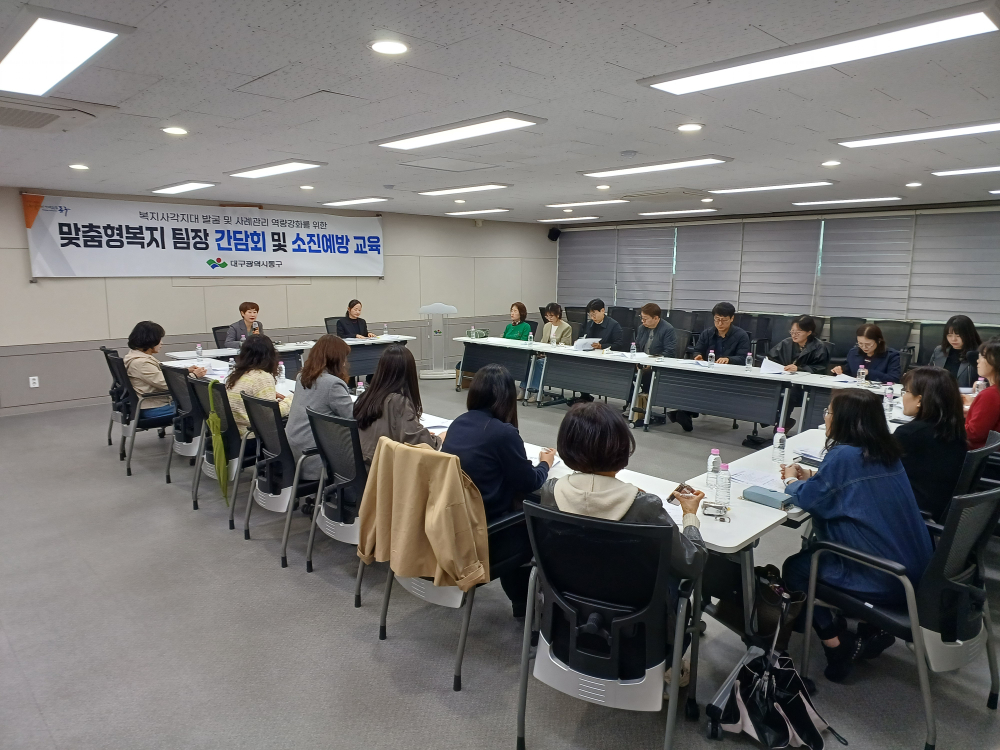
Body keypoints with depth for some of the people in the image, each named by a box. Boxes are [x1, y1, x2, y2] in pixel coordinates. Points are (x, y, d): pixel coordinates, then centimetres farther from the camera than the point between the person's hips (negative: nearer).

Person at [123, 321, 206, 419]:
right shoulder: (140, 363, -22)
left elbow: (162, 374, 17)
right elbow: (167, 384, -23)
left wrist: (187, 370, 7)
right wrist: (194, 375, -14)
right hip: (154, 410, -10)